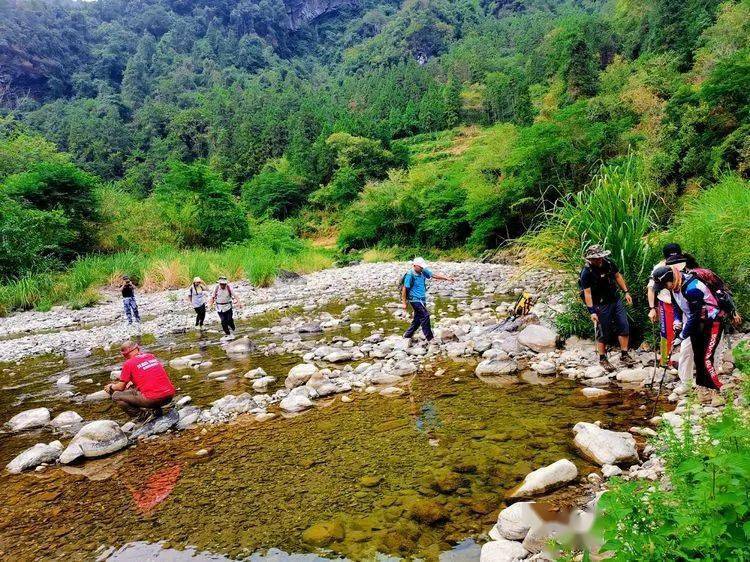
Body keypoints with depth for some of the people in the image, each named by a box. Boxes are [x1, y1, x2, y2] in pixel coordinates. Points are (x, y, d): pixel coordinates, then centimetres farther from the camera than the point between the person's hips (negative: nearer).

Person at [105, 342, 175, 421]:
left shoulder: (128, 364, 0)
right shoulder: (151, 356, 16)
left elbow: (121, 387, 9)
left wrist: (111, 387, 30)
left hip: (152, 399, -6)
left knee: (116, 396, 10)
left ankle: (145, 413, -1)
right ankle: (155, 409, 13)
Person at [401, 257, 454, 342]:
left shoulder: (423, 272, 5)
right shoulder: (410, 275, -15)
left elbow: (434, 275, 10)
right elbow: (404, 289, -12)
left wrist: (446, 278, 0)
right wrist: (404, 303, -12)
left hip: (422, 299, 8)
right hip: (415, 299, -8)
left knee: (417, 319, 13)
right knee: (425, 315, -15)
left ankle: (407, 335, 27)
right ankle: (429, 338, -8)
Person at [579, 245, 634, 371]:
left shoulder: (609, 263, -2)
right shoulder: (586, 273, -19)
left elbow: (618, 276, 14)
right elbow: (587, 293, -19)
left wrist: (626, 292, 12)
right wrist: (592, 312, -22)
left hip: (616, 299, 6)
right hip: (601, 305, -6)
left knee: (624, 327, 4)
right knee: (603, 333, 2)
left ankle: (624, 355, 15)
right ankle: (603, 359, 17)